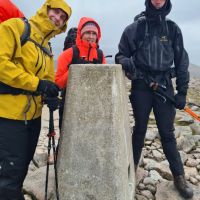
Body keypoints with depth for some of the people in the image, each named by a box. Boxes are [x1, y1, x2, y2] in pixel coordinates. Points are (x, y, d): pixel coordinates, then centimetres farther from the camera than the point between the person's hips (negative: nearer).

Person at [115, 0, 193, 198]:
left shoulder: (172, 29, 6)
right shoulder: (134, 29, 1)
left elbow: (181, 61, 7)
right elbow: (121, 55, 6)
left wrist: (182, 91, 2)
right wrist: (125, 62, -19)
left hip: (164, 86, 1)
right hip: (141, 87, -1)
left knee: (167, 133, 4)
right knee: (139, 129, 9)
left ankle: (179, 177, 16)